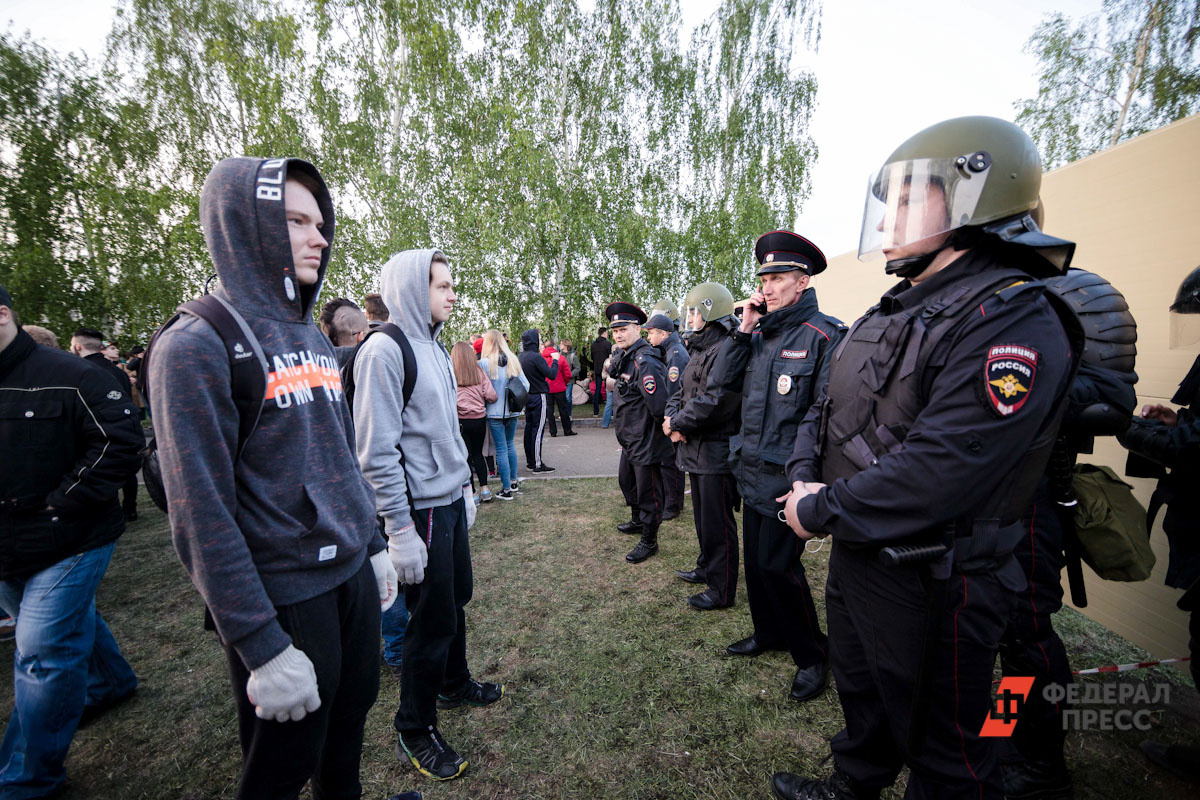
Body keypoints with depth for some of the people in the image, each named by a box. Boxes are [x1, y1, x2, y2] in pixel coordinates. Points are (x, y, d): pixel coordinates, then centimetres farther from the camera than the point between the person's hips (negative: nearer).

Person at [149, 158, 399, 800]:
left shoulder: (315, 341, 8)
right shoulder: (194, 347, -15)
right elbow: (201, 517, -18)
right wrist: (263, 650, -18)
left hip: (353, 575, 7)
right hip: (282, 597, -6)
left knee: (350, 722, 24)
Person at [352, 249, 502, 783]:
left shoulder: (434, 348, 12)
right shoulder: (384, 350, -16)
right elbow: (377, 451, -19)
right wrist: (400, 530, -19)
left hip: (451, 500, 8)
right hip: (421, 508, -8)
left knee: (457, 598, 21)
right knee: (432, 618, 5)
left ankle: (454, 684, 45)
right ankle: (414, 733, 28)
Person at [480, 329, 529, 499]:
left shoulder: (484, 363, -12)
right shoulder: (513, 360, 3)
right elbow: (526, 385, 4)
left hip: (495, 412, -5)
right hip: (512, 411, 5)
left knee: (501, 449, 2)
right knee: (510, 445, 20)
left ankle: (507, 490, 8)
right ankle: (513, 482, 30)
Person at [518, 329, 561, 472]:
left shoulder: (520, 357, 7)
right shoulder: (536, 357, -18)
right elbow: (552, 375, -18)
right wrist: (555, 360, -3)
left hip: (527, 396, 8)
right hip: (538, 397, -8)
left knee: (529, 428, 14)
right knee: (538, 429, -4)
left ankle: (529, 461, 21)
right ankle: (537, 464, 0)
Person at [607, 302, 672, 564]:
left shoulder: (645, 361, -25)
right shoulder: (624, 357, 8)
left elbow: (658, 403, -30)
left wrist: (662, 429, -17)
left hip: (646, 441, -10)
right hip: (630, 439, 10)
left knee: (647, 491, 4)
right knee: (626, 479, 26)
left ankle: (649, 540, 21)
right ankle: (638, 520, 48)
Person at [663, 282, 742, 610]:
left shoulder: (726, 350, -18)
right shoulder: (699, 350, 15)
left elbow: (712, 403, -26)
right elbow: (681, 392, 15)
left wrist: (679, 424, -14)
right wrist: (672, 417, -5)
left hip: (716, 451, -10)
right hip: (696, 448, 10)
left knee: (717, 523, 2)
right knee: (703, 516, 23)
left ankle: (722, 590, 17)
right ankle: (707, 568, 41)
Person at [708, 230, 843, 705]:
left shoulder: (824, 335, -11)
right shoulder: (759, 334, 11)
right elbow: (722, 382, 4)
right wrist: (743, 329, -3)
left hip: (785, 477, -7)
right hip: (752, 471, 7)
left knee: (777, 564, 1)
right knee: (755, 557, 18)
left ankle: (813, 655, 24)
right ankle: (769, 633, 39)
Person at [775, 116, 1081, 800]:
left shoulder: (1014, 321, -21)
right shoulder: (897, 310, 8)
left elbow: (940, 469, -30)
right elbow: (828, 407, 9)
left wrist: (820, 512, -21)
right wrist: (805, 480, -7)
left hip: (930, 586, -8)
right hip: (855, 555, 9)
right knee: (862, 694, 30)